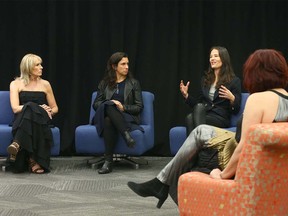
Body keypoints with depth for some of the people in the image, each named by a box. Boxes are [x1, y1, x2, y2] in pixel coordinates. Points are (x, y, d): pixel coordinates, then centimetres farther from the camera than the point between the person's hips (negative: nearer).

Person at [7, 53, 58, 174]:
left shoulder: (45, 84, 15)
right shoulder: (16, 84, 8)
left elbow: (55, 108, 20)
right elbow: (15, 108, -6)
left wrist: (49, 111, -5)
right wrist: (38, 108, -17)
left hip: (41, 122, 1)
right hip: (21, 122, -1)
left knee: (29, 108, -33)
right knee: (30, 107, -37)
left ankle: (17, 144, -46)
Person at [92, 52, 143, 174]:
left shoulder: (133, 83, 14)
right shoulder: (104, 83, 18)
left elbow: (139, 107, 6)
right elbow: (95, 104, 11)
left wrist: (123, 107, -12)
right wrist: (111, 104, -9)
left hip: (127, 117, -1)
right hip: (106, 116, 2)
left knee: (109, 121, -38)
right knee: (109, 106, -37)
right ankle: (126, 134, -47)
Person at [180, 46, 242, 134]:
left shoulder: (234, 81, 6)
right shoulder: (205, 79, 23)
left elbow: (236, 110, 1)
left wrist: (232, 98, -19)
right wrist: (186, 95, 8)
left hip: (221, 119, -4)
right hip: (203, 116, 4)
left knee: (199, 107, -35)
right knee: (190, 117, -32)